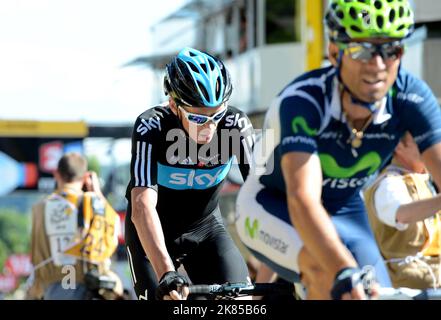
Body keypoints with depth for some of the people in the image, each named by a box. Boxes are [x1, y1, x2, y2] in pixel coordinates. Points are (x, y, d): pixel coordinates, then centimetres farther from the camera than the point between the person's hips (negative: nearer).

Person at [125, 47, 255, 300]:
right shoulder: (151, 127, -30)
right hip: (154, 232, -2)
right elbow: (142, 207, -41)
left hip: (207, 227, 2)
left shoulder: (236, 125, -23)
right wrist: (166, 273, -54)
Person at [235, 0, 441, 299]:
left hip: (343, 210, 5)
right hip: (274, 206, -5)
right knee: (326, 272, -34)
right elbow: (303, 198, -46)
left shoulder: (411, 98, -23)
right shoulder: (302, 101, -34)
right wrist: (346, 274, -63)